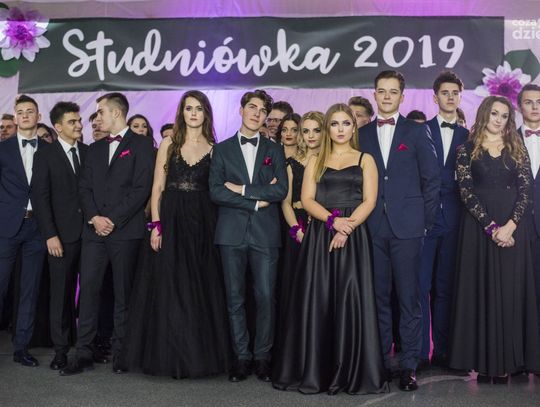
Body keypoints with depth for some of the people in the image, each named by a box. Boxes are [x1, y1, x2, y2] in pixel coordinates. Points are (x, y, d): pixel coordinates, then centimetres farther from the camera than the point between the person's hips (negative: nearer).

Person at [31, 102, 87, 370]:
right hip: (62, 235, -2)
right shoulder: (45, 155, 2)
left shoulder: (90, 152, 10)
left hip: (91, 231, 2)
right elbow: (40, 196, -3)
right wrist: (50, 235, -10)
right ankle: (61, 350, 12)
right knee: (61, 293, 2)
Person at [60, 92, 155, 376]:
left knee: (123, 292, 2)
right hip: (94, 230, 5)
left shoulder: (141, 145, 2)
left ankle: (120, 352, 10)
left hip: (125, 230, -5)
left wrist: (113, 219, -12)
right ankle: (83, 353, 3)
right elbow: (85, 187, 13)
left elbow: (141, 188, -8)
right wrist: (94, 218, -5)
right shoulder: (94, 149, 20)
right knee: (88, 289, -1)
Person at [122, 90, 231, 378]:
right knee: (169, 288, 1)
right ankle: (171, 355, 10)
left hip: (202, 223, 0)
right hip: (171, 219, 0)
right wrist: (156, 224, -7)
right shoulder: (169, 144, 6)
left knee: (201, 290, 3)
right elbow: (157, 187, 3)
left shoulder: (213, 149, 7)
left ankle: (200, 354, 14)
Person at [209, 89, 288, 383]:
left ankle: (262, 357, 11)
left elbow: (281, 190, -2)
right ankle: (241, 357, 13)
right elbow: (215, 192, -3)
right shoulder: (222, 149, 10)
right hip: (232, 232, 0)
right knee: (235, 299, 4)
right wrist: (257, 201, -8)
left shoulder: (274, 150, 11)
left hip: (265, 233, 0)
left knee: (265, 298, -1)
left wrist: (243, 189, -7)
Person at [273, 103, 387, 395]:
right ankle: (314, 371, 5)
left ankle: (351, 373, 3)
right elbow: (307, 200, 3)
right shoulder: (316, 161, 15)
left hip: (353, 236, -1)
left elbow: (369, 201, -1)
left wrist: (347, 228, -16)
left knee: (350, 301, -5)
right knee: (317, 302, -1)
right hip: (319, 236, 2)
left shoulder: (365, 160, 11)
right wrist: (333, 220, -15)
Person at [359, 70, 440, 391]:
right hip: (373, 228, 2)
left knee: (409, 298, 0)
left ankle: (409, 365, 7)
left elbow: (432, 178, 2)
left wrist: (425, 221, -1)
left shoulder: (417, 131, 4)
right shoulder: (362, 134, 11)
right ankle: (381, 360, 17)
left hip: (407, 227, -2)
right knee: (379, 297, 8)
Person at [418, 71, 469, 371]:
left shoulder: (467, 137, 12)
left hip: (453, 219, 2)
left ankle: (442, 350, 14)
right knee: (420, 286, -3)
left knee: (445, 287, 6)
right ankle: (420, 352, 3)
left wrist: (465, 212, -3)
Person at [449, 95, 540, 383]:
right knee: (479, 290, 1)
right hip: (478, 226, -1)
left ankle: (505, 361, 8)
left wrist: (509, 225, -15)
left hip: (512, 227, 2)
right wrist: (490, 227, -15)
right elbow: (466, 192, -6)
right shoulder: (468, 149, 3)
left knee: (509, 291, 2)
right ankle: (480, 360, 7)